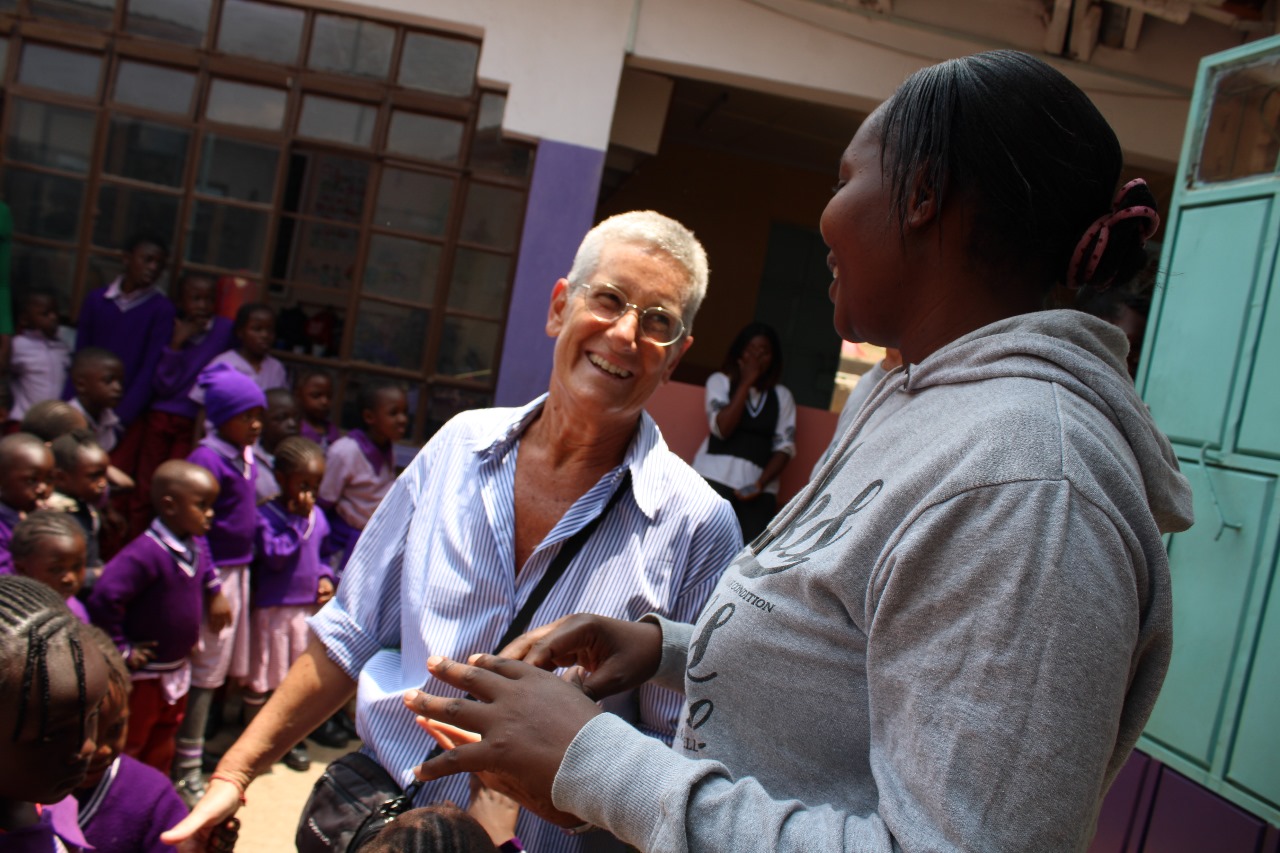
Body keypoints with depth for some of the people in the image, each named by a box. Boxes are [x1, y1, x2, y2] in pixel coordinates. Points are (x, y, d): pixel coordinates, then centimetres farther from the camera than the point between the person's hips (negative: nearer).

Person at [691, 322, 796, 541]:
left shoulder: (782, 395, 13)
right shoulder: (720, 381, 7)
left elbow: (785, 446, 5)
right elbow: (722, 428, -8)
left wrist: (761, 483, -9)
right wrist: (746, 383, -6)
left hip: (760, 483, 2)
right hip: (716, 475, -2)